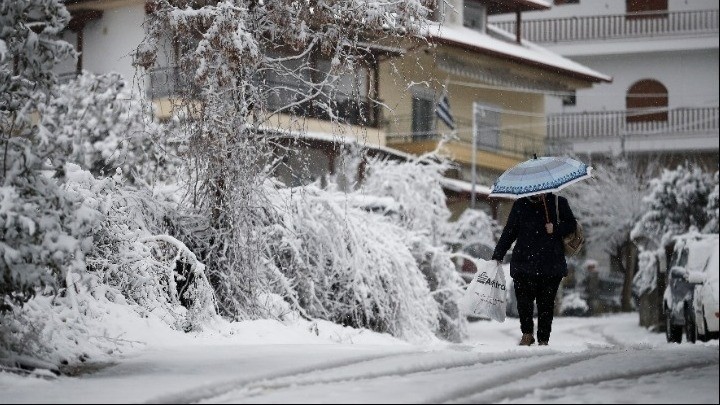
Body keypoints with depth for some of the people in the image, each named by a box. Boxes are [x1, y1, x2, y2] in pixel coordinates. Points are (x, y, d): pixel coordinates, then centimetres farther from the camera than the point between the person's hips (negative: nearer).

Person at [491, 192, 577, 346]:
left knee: (546, 303, 1)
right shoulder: (520, 205, 11)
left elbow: (571, 225, 7)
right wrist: (498, 256, 5)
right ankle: (527, 334, 6)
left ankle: (543, 339, 10)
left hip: (551, 265, 0)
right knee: (523, 299, -12)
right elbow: (509, 232, 11)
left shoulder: (558, 203, 8)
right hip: (524, 262, 1)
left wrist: (555, 229, -12)